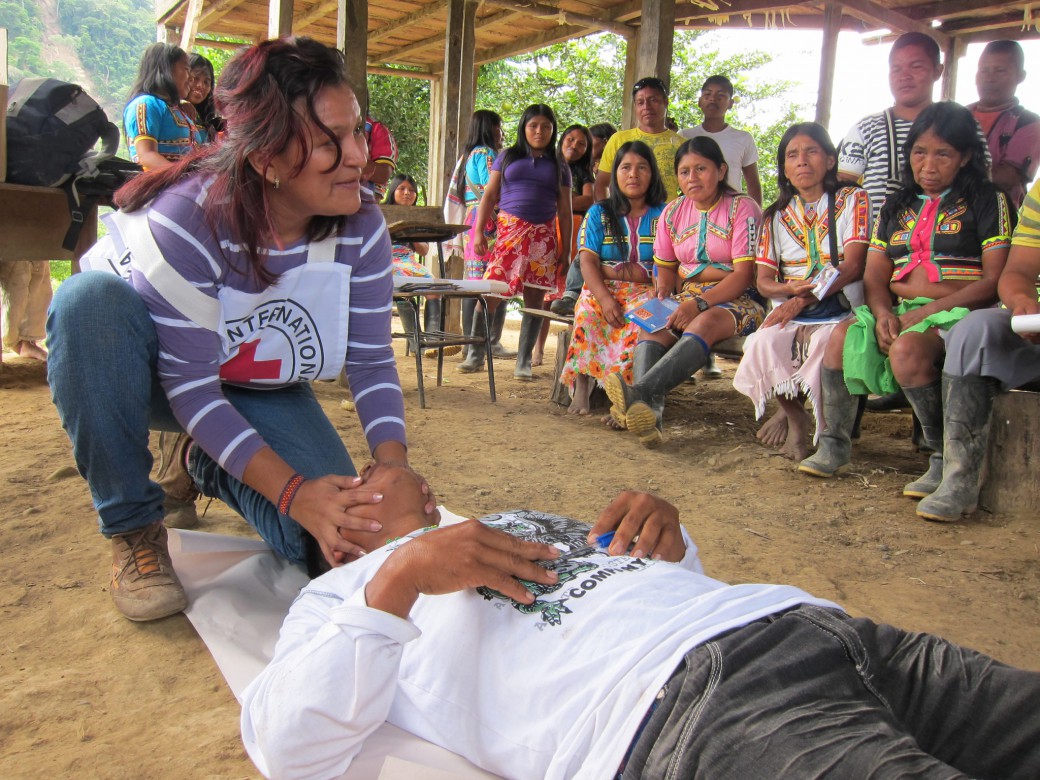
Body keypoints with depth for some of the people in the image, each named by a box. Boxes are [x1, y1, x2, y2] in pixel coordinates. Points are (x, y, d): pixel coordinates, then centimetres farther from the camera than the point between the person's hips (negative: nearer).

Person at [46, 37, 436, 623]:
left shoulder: (360, 224, -20)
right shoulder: (186, 217, -33)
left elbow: (372, 360, -15)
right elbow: (190, 383, -31)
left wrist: (393, 467, -31)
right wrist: (291, 490, -41)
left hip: (264, 394, 3)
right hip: (155, 381, -2)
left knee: (330, 540, -18)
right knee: (91, 299, -37)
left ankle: (198, 462, 15)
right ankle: (132, 525, -15)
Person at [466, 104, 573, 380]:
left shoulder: (559, 166, 14)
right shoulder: (507, 157, 14)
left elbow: (565, 211, 13)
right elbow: (489, 196, 10)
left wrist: (565, 249, 6)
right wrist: (479, 231, 0)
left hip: (543, 235, 1)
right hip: (508, 230, -1)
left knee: (534, 299, 0)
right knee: (491, 292, -10)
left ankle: (523, 363, 7)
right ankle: (475, 354, -2)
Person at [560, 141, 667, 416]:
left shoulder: (662, 215, 10)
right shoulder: (599, 213, 13)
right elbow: (588, 262, 0)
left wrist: (610, 269, -9)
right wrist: (605, 299, -19)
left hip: (645, 291, -1)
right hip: (602, 290, 1)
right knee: (587, 312, -33)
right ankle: (581, 386, -33)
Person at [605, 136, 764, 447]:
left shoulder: (742, 208, -4)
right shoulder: (673, 212, 13)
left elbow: (744, 275, -12)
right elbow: (666, 269, 16)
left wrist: (699, 304, -25)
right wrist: (661, 298, -7)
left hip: (738, 300, -5)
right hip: (689, 297, 5)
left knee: (705, 323, -37)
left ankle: (640, 390, -57)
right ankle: (648, 410, -49)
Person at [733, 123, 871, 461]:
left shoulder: (853, 200, 6)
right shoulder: (776, 216, 18)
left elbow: (852, 266, -6)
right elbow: (763, 280, 10)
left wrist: (803, 299, -17)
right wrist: (788, 288, -15)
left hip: (839, 309, -3)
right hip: (789, 311, 3)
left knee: (826, 342, -37)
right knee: (764, 343, -30)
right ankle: (794, 417, -7)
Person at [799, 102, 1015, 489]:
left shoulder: (988, 202, 4)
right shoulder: (896, 208, 19)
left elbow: (994, 281, -7)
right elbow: (875, 278, 12)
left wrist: (923, 313, -15)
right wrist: (883, 313, -12)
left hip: (960, 313, -4)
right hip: (902, 312, 5)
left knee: (906, 348, -35)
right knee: (842, 335, -24)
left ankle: (945, 459, -19)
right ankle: (834, 444, -13)